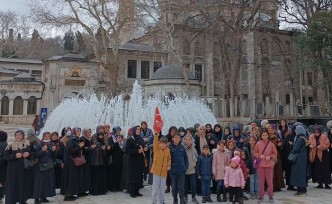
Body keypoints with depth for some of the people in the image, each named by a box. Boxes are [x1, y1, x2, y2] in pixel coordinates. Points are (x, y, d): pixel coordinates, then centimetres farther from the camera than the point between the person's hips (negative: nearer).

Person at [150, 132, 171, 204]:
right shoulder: (156, 148, -7)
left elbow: (169, 159, 13)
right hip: (156, 170, -3)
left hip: (164, 171, 3)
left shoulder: (168, 150, 3)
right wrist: (156, 135, -43)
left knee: (162, 187, 13)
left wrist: (169, 165, -4)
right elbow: (155, 142, -26)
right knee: (155, 187, 2)